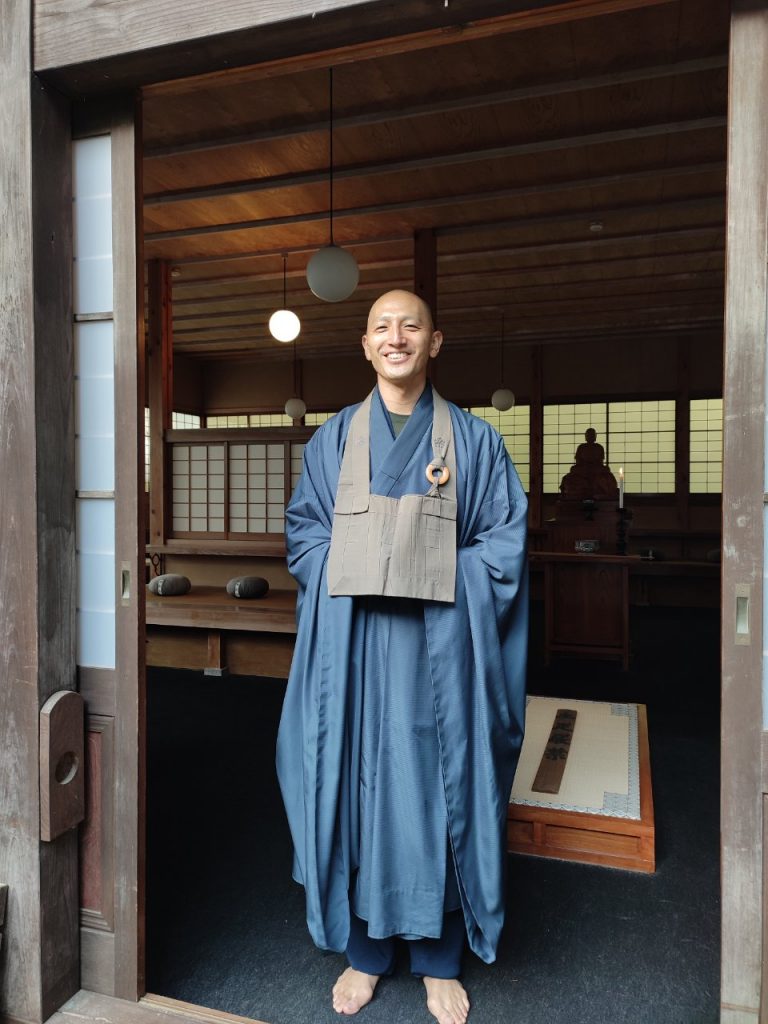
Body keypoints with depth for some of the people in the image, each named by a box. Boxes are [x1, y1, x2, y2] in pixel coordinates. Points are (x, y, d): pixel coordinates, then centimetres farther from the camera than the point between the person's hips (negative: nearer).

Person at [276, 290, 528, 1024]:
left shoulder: (474, 440, 5)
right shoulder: (332, 438, 9)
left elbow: (504, 538, 2)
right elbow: (303, 528, 10)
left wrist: (440, 579, -8)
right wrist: (345, 580, -5)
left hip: (438, 640, -1)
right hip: (351, 638, 1)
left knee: (439, 784, 7)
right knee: (355, 781, 7)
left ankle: (439, 958, 27)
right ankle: (365, 949, 28)